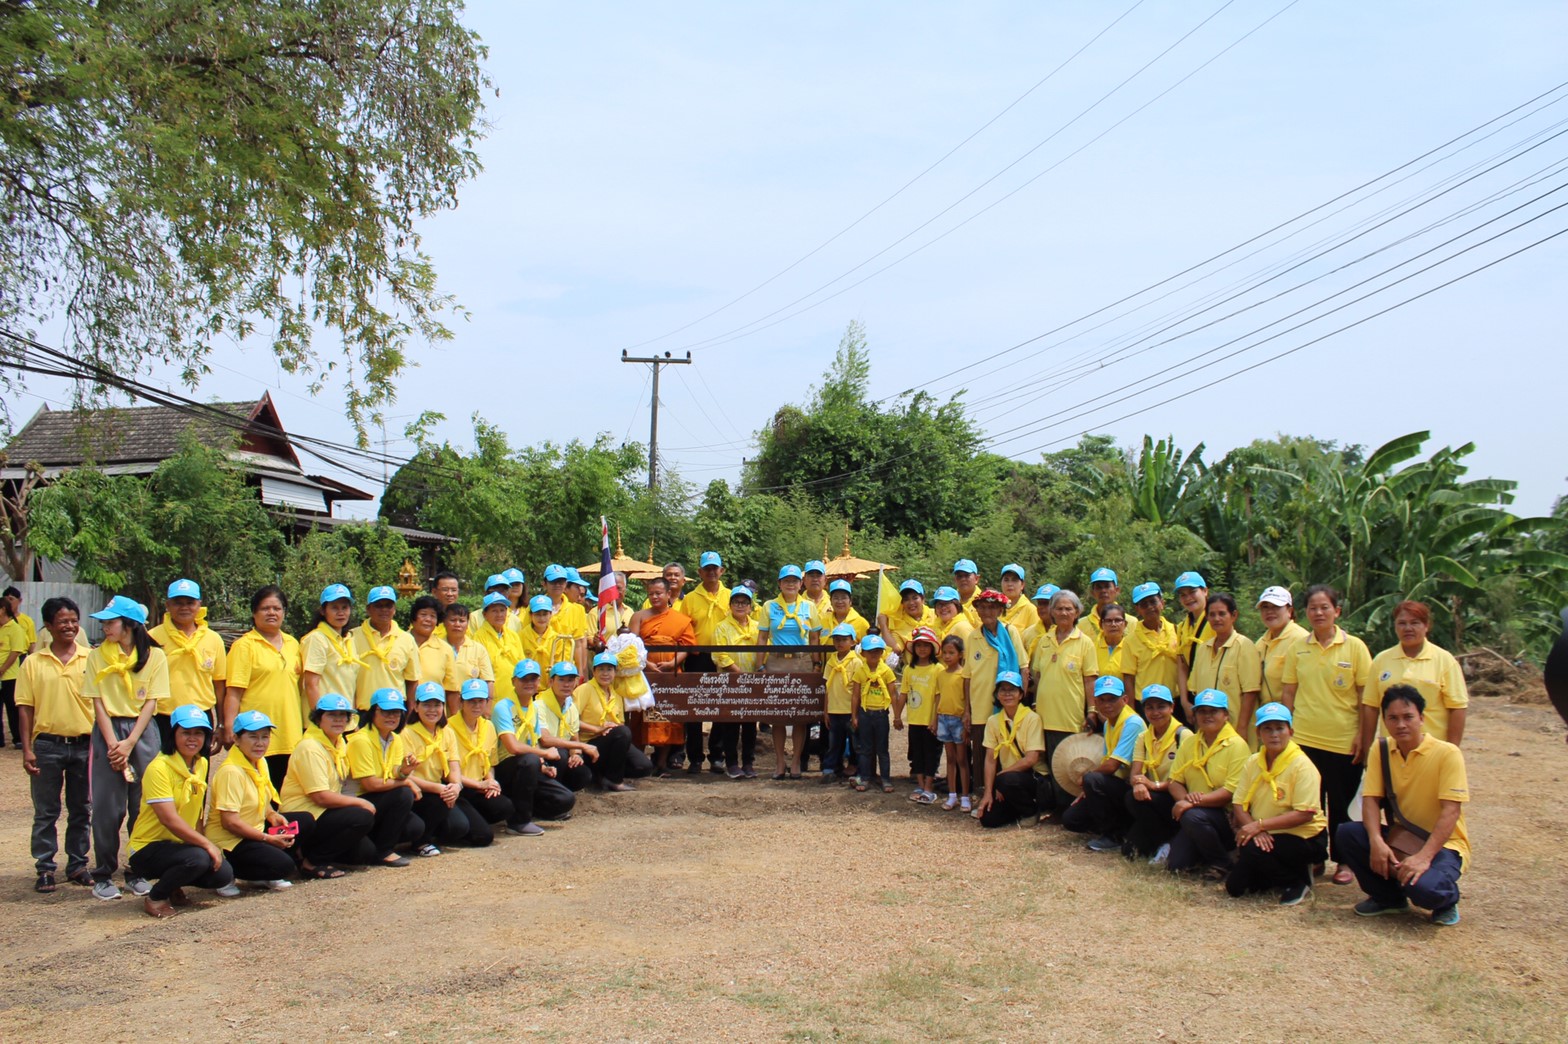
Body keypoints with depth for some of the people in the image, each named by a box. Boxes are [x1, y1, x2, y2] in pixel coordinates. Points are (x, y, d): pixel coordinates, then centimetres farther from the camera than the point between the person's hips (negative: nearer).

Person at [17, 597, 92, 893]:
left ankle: (78, 865, 21)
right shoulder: (34, 663, 1)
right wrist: (27, 750, -4)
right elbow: (25, 708, 2)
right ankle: (45, 868, 14)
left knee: (81, 810, 10)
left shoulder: (91, 659, 2)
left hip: (84, 744, 1)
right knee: (45, 812, 6)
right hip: (47, 745, -1)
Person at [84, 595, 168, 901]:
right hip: (108, 732, 0)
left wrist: (130, 743, -11)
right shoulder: (98, 656, 2)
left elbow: (150, 703, -2)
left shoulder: (155, 657, 0)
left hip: (143, 732, 0)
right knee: (107, 807, -1)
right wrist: (112, 743, -10)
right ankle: (103, 875, 9)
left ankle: (138, 872, 13)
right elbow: (98, 703, -1)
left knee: (144, 806, 1)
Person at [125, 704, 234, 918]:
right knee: (197, 858, -33)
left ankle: (173, 886, 14)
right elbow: (170, 820, -26)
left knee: (223, 875, -13)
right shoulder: (159, 768, -19)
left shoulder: (202, 764, 6)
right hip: (148, 848, -7)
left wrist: (205, 843, -3)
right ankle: (155, 898, -7)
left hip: (180, 843, 7)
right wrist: (207, 845, -24)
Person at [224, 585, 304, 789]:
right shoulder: (244, 645, -4)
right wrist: (230, 727, -17)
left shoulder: (293, 644, 14)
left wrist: (303, 726, 17)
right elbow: (234, 691, -9)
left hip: (289, 734, 5)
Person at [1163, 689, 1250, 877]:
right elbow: (1174, 780, 6)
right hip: (1195, 811, 6)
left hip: (1226, 814, -6)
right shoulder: (1189, 743, 9)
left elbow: (1232, 791, -19)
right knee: (1175, 864, -11)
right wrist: (1184, 797, -17)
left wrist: (1194, 802, -25)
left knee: (1193, 816, -35)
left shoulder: (1236, 745, -11)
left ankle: (1221, 864, -11)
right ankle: (1204, 854, 22)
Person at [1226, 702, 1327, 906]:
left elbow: (1305, 814, -23)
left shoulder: (1301, 765, -16)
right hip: (1266, 836, 6)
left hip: (1303, 836, -6)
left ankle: (1298, 881, -5)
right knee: (1235, 887, -4)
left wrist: (1260, 825, -26)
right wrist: (1255, 831, -22)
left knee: (1252, 850, -31)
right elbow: (1239, 805, -2)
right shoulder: (1253, 763, 3)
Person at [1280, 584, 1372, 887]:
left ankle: (1344, 861, 20)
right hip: (1304, 739, 2)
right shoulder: (1298, 648, 4)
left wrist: (1363, 736, -7)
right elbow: (1288, 693, 8)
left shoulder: (1354, 647, -3)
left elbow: (1366, 697, -2)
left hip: (1344, 742, -2)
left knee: (1342, 804, 7)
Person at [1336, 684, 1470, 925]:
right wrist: (1376, 841, -25)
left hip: (1442, 844, -5)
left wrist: (1424, 856, -32)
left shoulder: (1447, 753, -16)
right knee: (1346, 835, -20)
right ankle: (1389, 897, 4)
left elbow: (1451, 811, -21)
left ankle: (1447, 899, 5)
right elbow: (1371, 799, -6)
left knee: (1422, 886, -36)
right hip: (1398, 838, 5)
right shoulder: (1382, 751, 0)